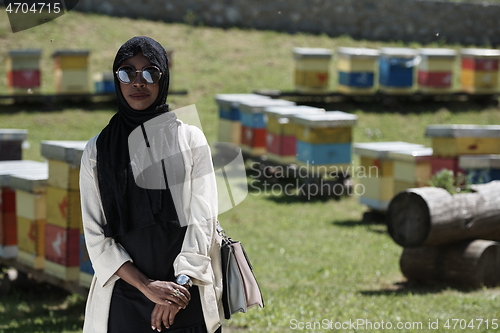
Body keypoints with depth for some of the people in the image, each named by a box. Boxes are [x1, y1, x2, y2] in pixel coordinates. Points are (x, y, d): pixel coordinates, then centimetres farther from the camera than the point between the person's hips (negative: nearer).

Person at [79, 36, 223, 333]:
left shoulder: (190, 138, 3)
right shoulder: (97, 151, 4)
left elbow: (202, 219, -3)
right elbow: (96, 233, -2)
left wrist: (181, 282, -15)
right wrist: (147, 286, -13)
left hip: (187, 296, 0)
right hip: (124, 301, 0)